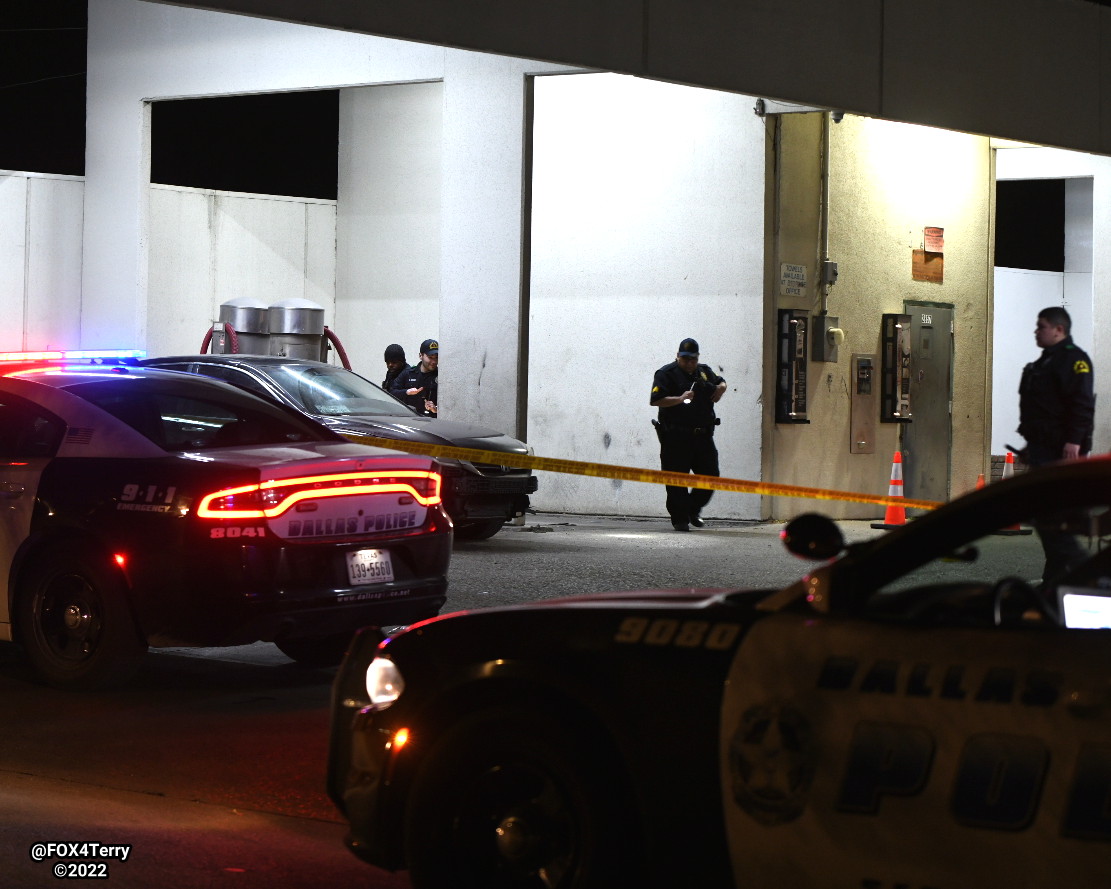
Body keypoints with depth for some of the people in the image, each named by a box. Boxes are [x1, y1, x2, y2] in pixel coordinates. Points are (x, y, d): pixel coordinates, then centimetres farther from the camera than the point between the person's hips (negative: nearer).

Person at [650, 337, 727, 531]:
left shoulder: (704, 371, 15)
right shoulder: (666, 373, -4)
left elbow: (720, 382, 34)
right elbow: (656, 400, -14)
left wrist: (721, 387, 9)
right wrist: (680, 399, -26)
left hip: (702, 435, 5)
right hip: (675, 437, -5)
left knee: (710, 474, 6)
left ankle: (693, 509, 25)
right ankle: (680, 519, 7)